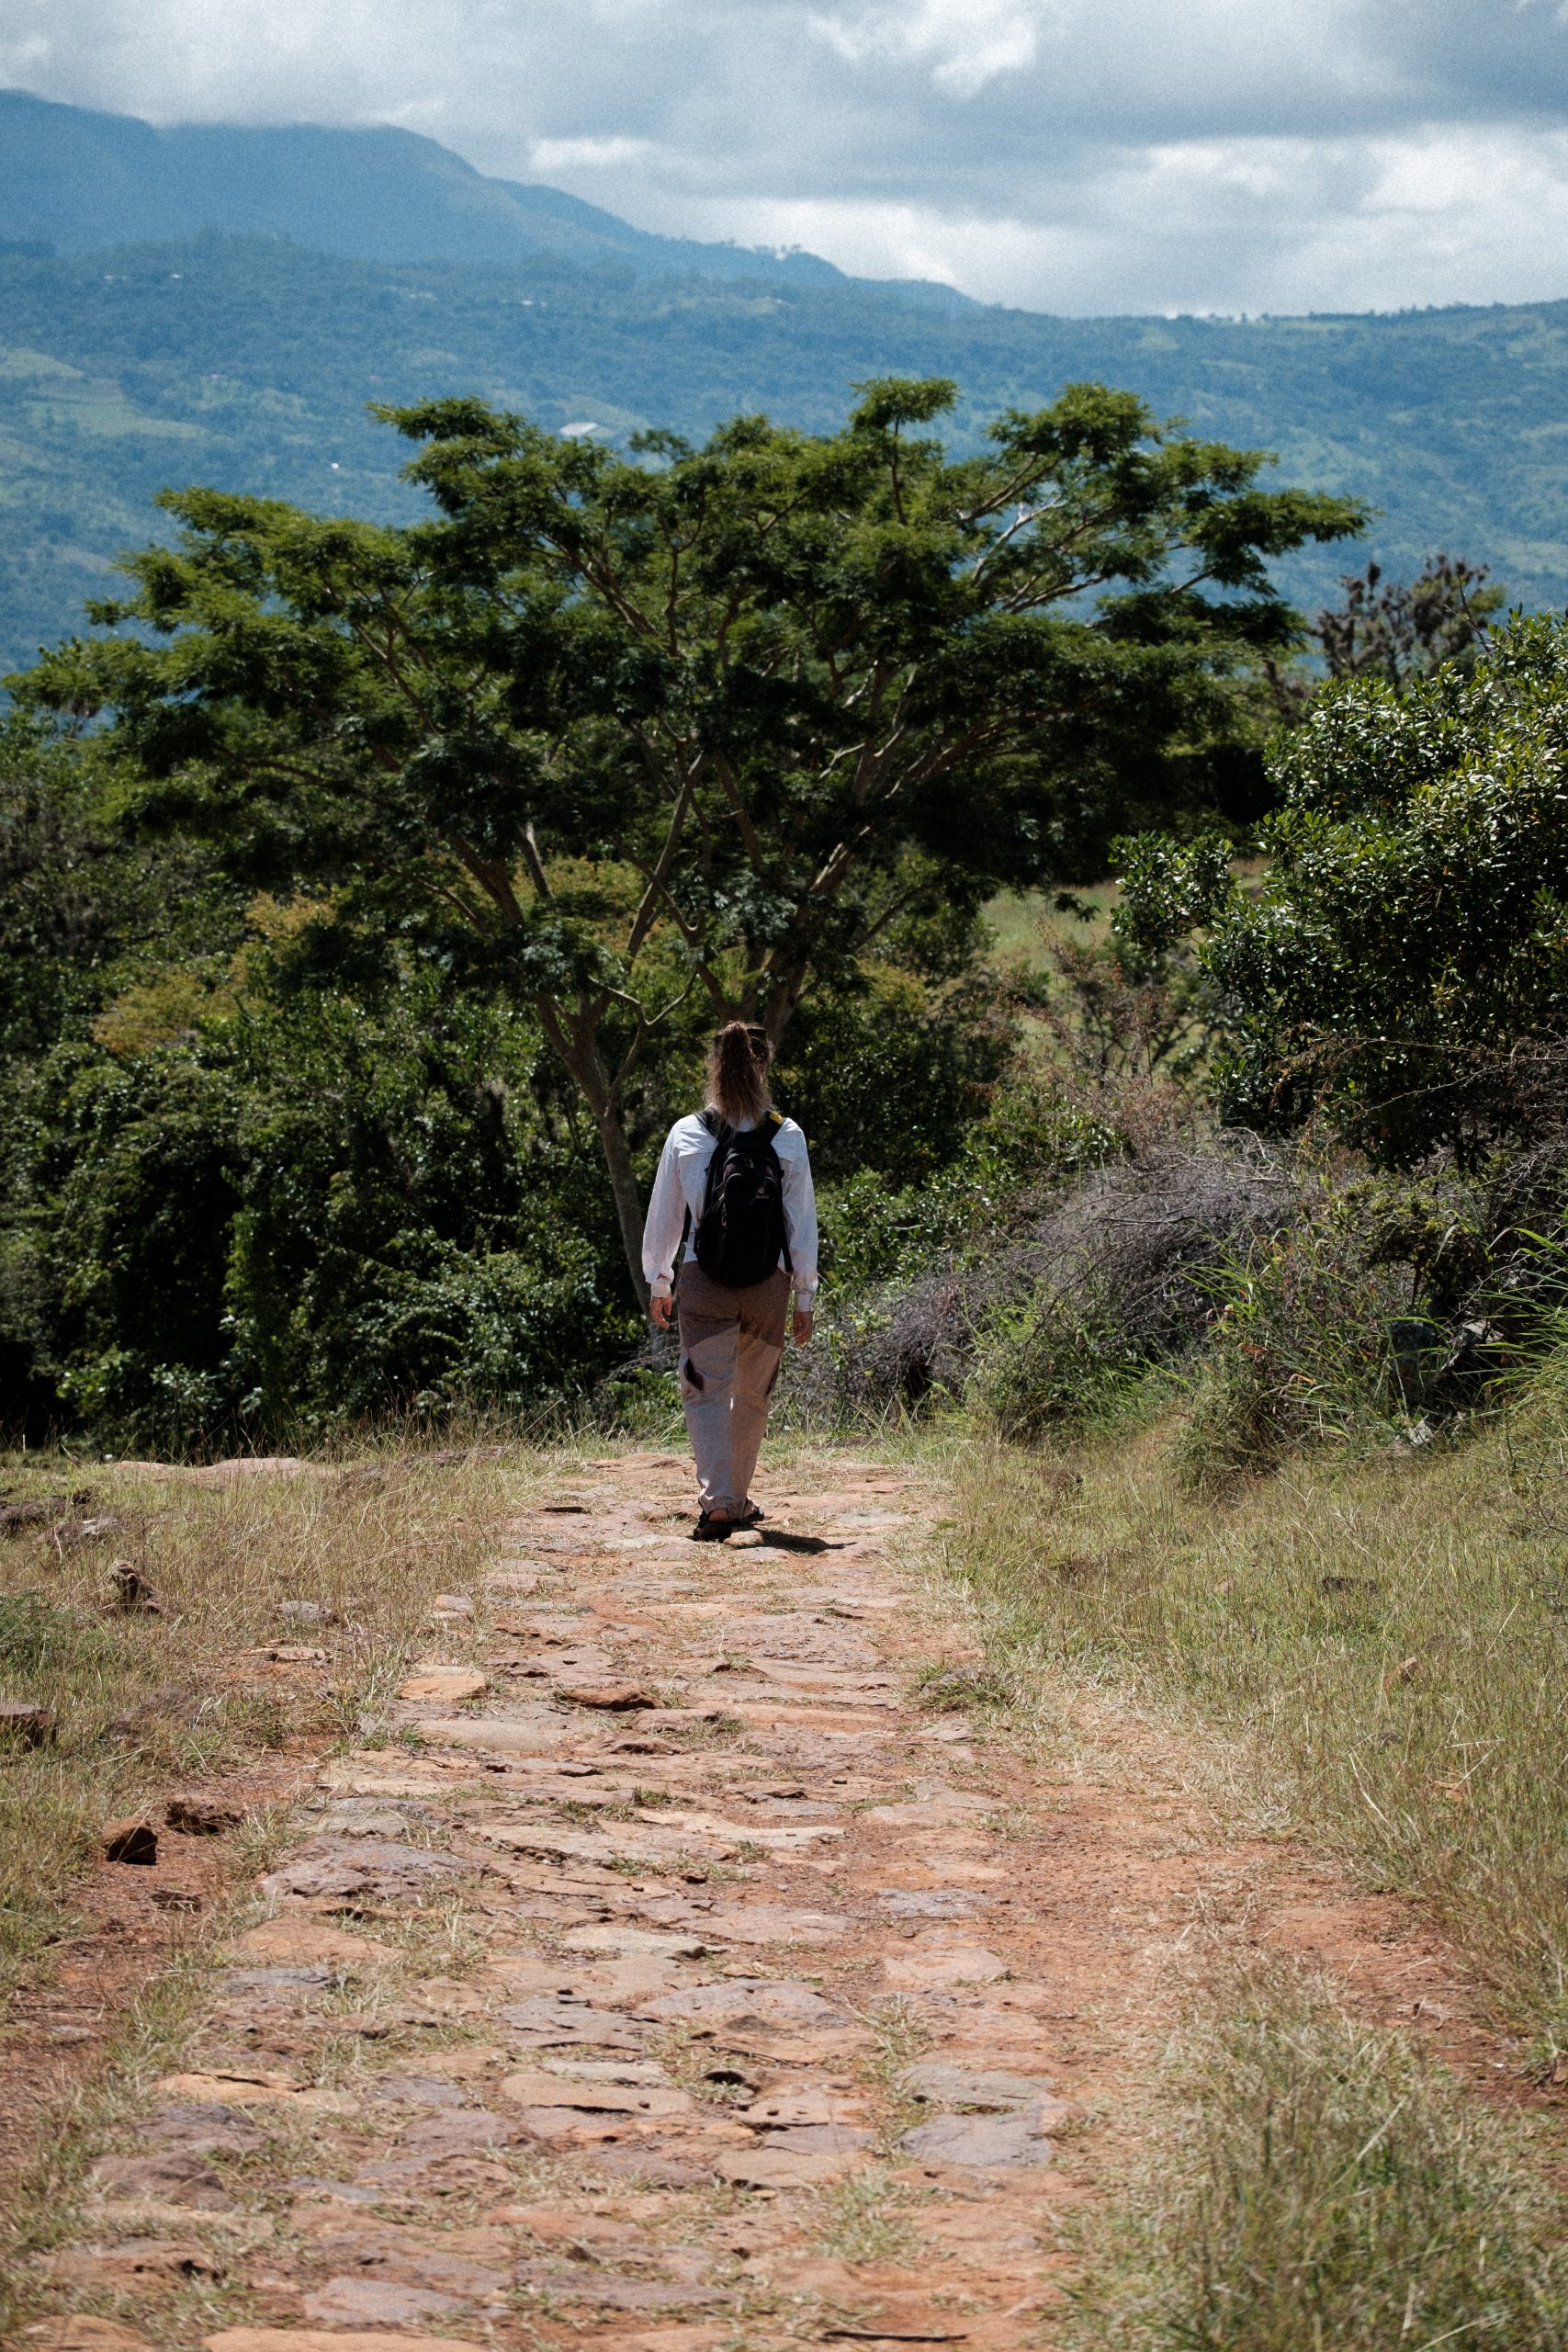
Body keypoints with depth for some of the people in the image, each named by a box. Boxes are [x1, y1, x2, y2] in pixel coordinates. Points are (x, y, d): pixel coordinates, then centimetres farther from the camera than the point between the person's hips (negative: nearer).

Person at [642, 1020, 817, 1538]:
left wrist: (658, 1282, 17)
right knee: (753, 1395, 17)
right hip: (769, 1282, 1)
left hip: (703, 1281, -1)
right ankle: (736, 1500, 29)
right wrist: (805, 1296, 8)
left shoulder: (686, 1135, -2)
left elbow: (663, 1214, 5)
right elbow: (803, 1221, 1)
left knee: (706, 1391, -1)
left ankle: (715, 1500, -19)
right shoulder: (787, 1137, -2)